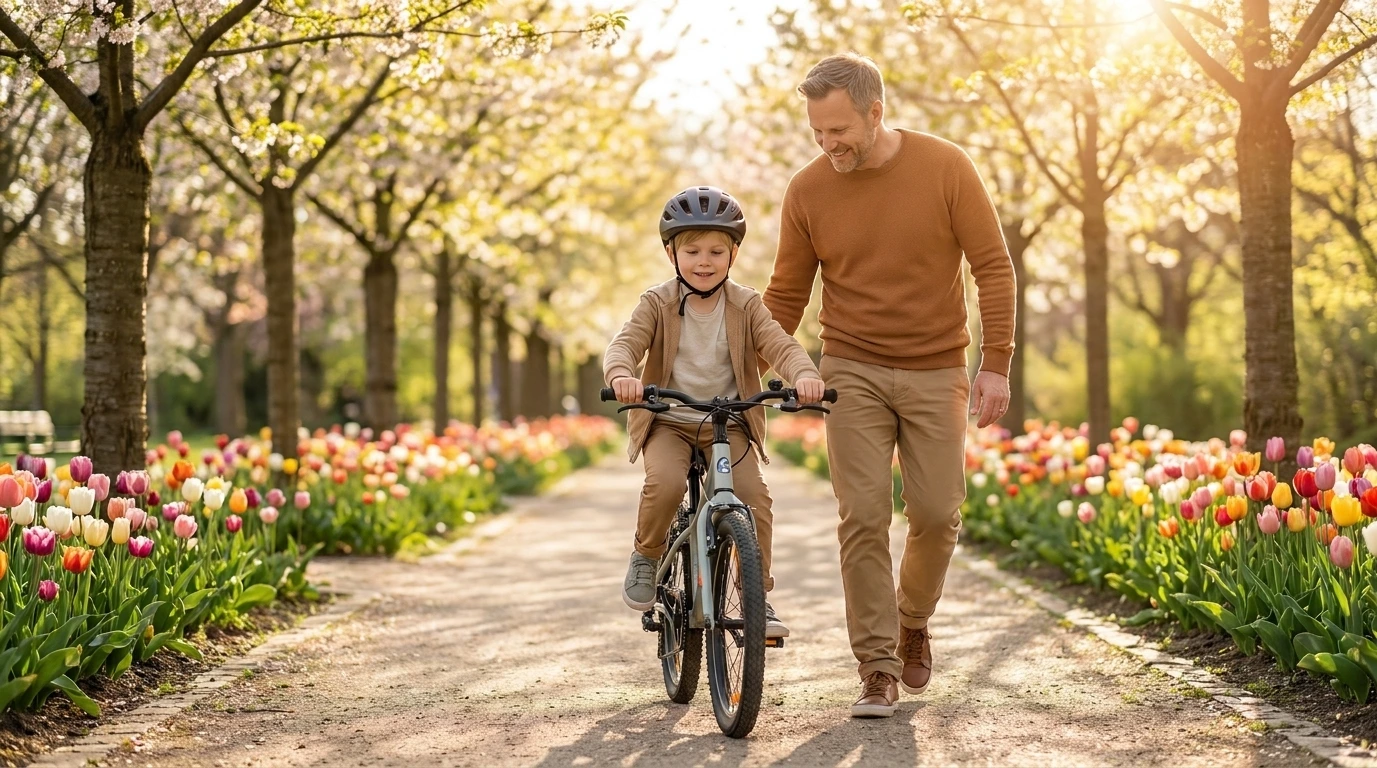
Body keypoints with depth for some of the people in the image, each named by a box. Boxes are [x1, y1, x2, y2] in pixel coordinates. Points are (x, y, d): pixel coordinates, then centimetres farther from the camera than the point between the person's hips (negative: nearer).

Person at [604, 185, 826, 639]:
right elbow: (624, 345, -17)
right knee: (665, 483, -30)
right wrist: (622, 375, -42)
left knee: (754, 494, -19)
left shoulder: (745, 306, 0)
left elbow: (780, 345, -13)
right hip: (668, 422, -1)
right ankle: (646, 558, -2)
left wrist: (805, 375, -36)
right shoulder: (657, 304, -3)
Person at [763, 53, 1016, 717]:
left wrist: (996, 362, -11)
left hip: (935, 370, 0)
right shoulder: (808, 191, -4)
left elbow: (992, 265, -4)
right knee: (863, 517, -7)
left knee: (936, 513, 0)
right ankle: (878, 670, 1)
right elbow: (786, 295, 5)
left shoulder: (946, 168, -8)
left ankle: (913, 622, 29)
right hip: (853, 370, 0)